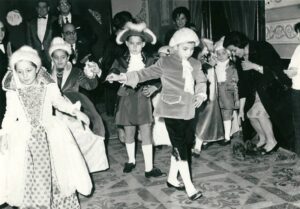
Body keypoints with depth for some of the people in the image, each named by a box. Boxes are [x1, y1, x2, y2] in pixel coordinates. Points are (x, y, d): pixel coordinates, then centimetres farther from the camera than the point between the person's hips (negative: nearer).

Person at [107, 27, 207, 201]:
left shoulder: (195, 64, 8)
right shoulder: (165, 63, -5)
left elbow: (201, 81, 20)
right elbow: (146, 73, -4)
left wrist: (201, 95, 0)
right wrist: (123, 77, -13)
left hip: (189, 111, 6)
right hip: (172, 110, -6)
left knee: (187, 144, 12)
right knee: (180, 147, -5)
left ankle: (172, 178, 30)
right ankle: (189, 186, 1)